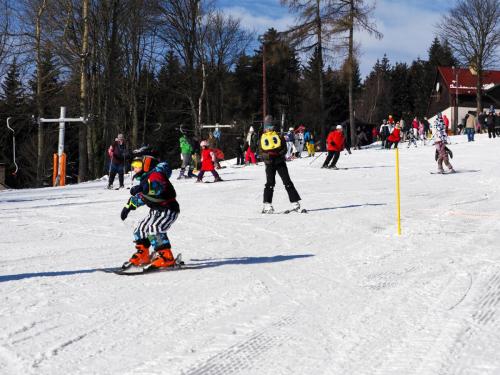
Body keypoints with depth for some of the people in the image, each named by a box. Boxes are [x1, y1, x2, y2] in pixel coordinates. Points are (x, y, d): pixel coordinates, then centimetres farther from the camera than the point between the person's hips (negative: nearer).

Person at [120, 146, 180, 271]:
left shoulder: (156, 174, -18)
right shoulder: (145, 178, 15)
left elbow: (158, 186, -38)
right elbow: (139, 196, 28)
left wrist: (143, 188, -45)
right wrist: (128, 206, 29)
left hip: (168, 210, -11)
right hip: (156, 211, 11)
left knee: (153, 229, -29)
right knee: (140, 230, 14)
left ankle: (166, 258, -30)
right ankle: (142, 257, 28)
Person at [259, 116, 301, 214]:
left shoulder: (279, 136, 7)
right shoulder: (262, 138, 11)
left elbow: (284, 149, 4)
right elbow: (261, 152, 8)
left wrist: (280, 155, -15)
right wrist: (268, 156, -13)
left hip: (280, 162, 0)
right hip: (269, 163, 0)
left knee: (287, 182, -4)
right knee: (270, 183, -8)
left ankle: (295, 203, -3)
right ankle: (267, 205, -7)